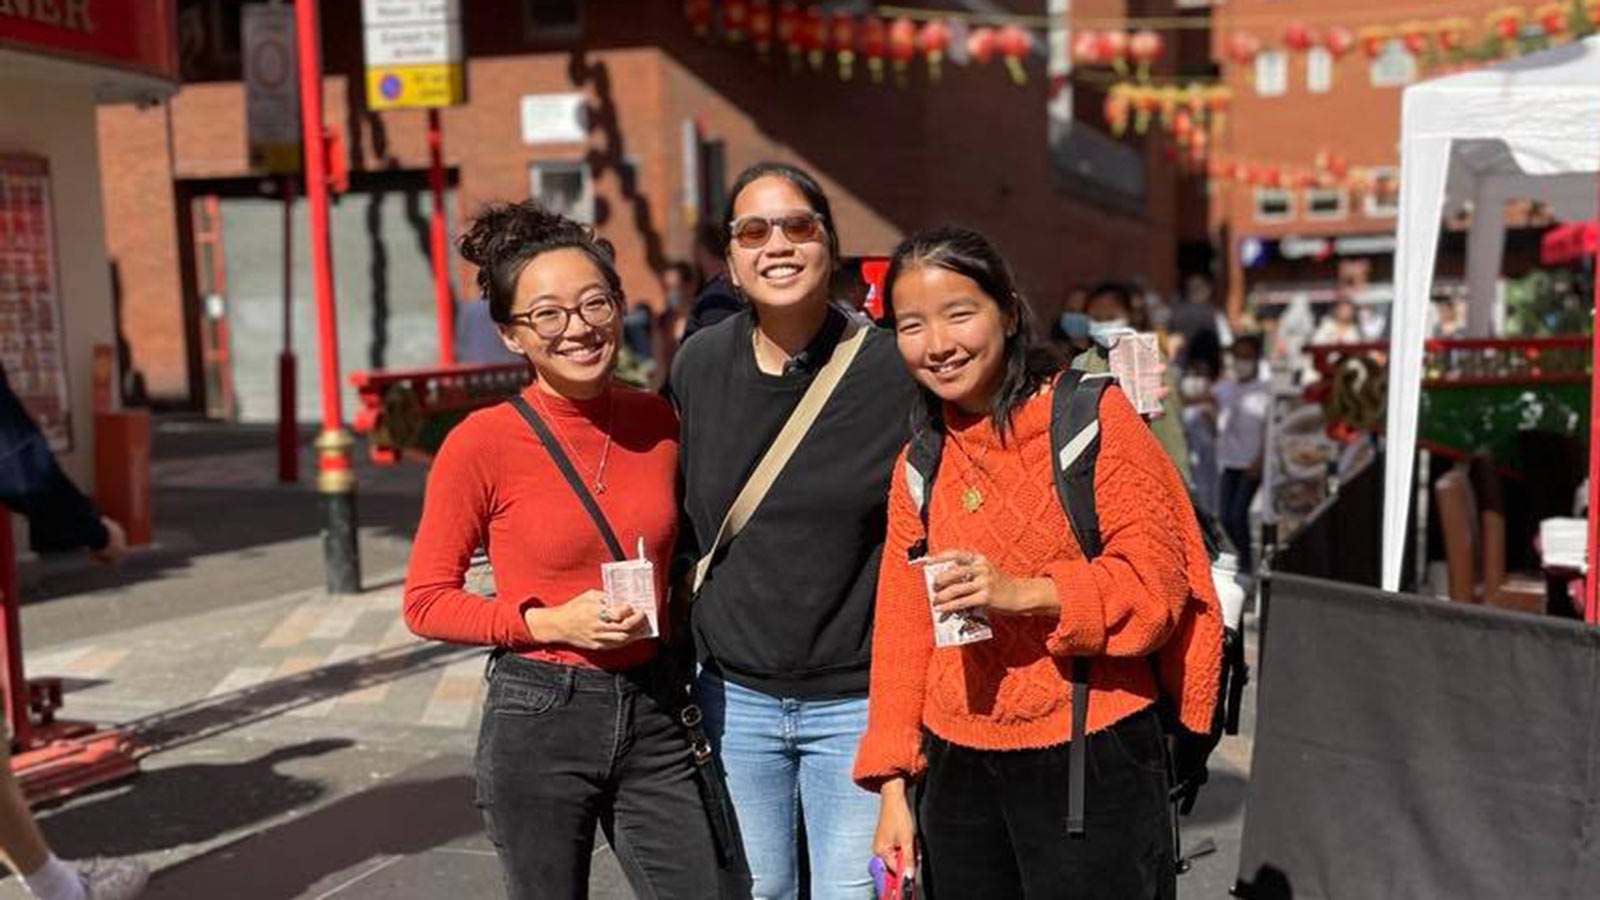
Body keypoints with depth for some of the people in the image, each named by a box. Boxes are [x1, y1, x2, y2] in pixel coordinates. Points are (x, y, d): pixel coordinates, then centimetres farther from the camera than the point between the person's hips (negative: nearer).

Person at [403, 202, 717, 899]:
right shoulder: (483, 443, -11)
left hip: (651, 714, 4)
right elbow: (426, 603, -5)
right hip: (537, 718, -3)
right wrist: (548, 622, -16)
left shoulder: (658, 422, 1)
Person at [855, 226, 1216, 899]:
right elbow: (901, 625, 9)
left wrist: (1022, 592, -24)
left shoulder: (1091, 415, -7)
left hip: (1090, 757, -4)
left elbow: (1158, 579, -10)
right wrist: (894, 783, 6)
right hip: (958, 765, 5)